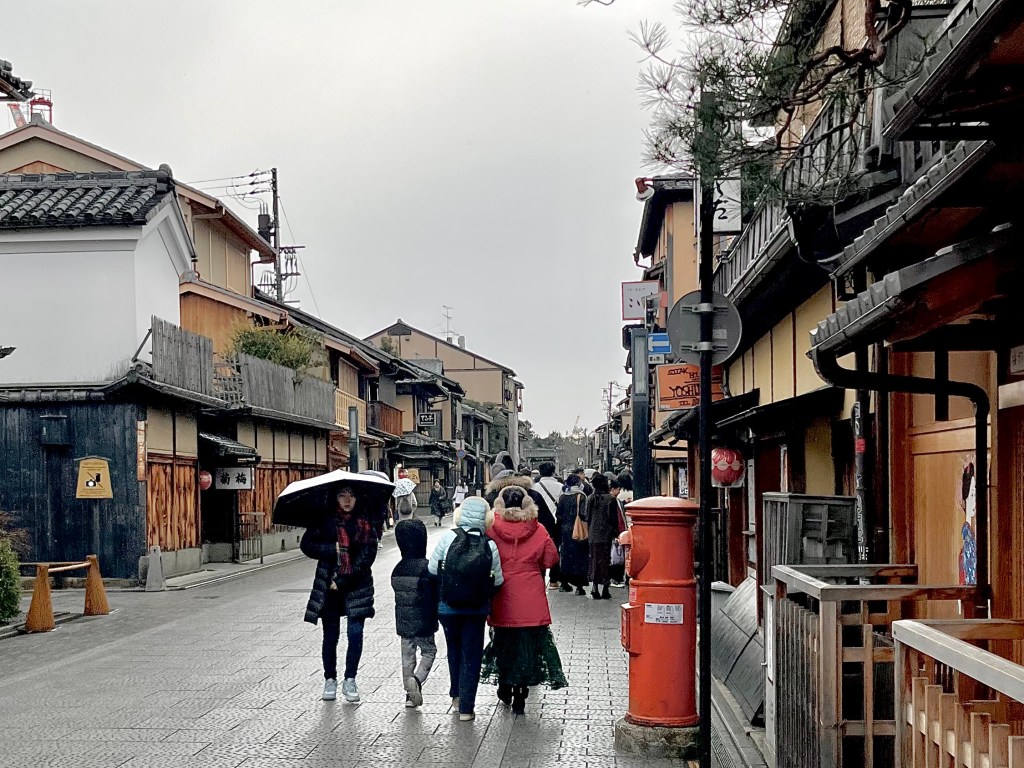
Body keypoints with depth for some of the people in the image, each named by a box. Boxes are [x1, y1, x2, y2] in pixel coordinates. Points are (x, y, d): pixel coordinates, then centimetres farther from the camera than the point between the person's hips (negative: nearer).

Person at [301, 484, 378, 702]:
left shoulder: (365, 523, 0)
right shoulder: (325, 521, 2)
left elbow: (368, 554, -6)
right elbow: (306, 545, 0)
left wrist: (343, 580, -12)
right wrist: (333, 549, -15)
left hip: (356, 585, 0)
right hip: (328, 585, 0)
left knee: (356, 633, -6)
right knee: (331, 635, 5)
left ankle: (350, 680, 8)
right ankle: (330, 680, 19)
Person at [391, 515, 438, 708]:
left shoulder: (397, 569, 1)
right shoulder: (427, 567, -16)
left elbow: (398, 594, 7)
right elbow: (435, 595, -13)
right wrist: (435, 615, 0)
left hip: (403, 620, 5)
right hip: (423, 620, -5)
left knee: (407, 654, 12)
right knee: (428, 651, 11)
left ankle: (410, 694, 13)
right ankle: (417, 679, -13)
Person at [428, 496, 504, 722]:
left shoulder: (448, 537, -11)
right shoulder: (490, 545, -10)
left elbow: (432, 569, -5)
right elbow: (498, 580, -6)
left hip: (447, 606, 1)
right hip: (477, 609, -1)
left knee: (454, 648, 23)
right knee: (471, 655, 8)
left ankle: (457, 694, 33)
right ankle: (466, 707, 7)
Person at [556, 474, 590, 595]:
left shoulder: (562, 497, 3)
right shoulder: (581, 496, -11)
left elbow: (559, 515, 5)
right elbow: (583, 514, -18)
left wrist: (562, 525, 14)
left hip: (565, 530, 5)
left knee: (565, 555, 14)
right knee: (579, 557, 1)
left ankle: (564, 583, 21)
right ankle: (579, 587, 0)